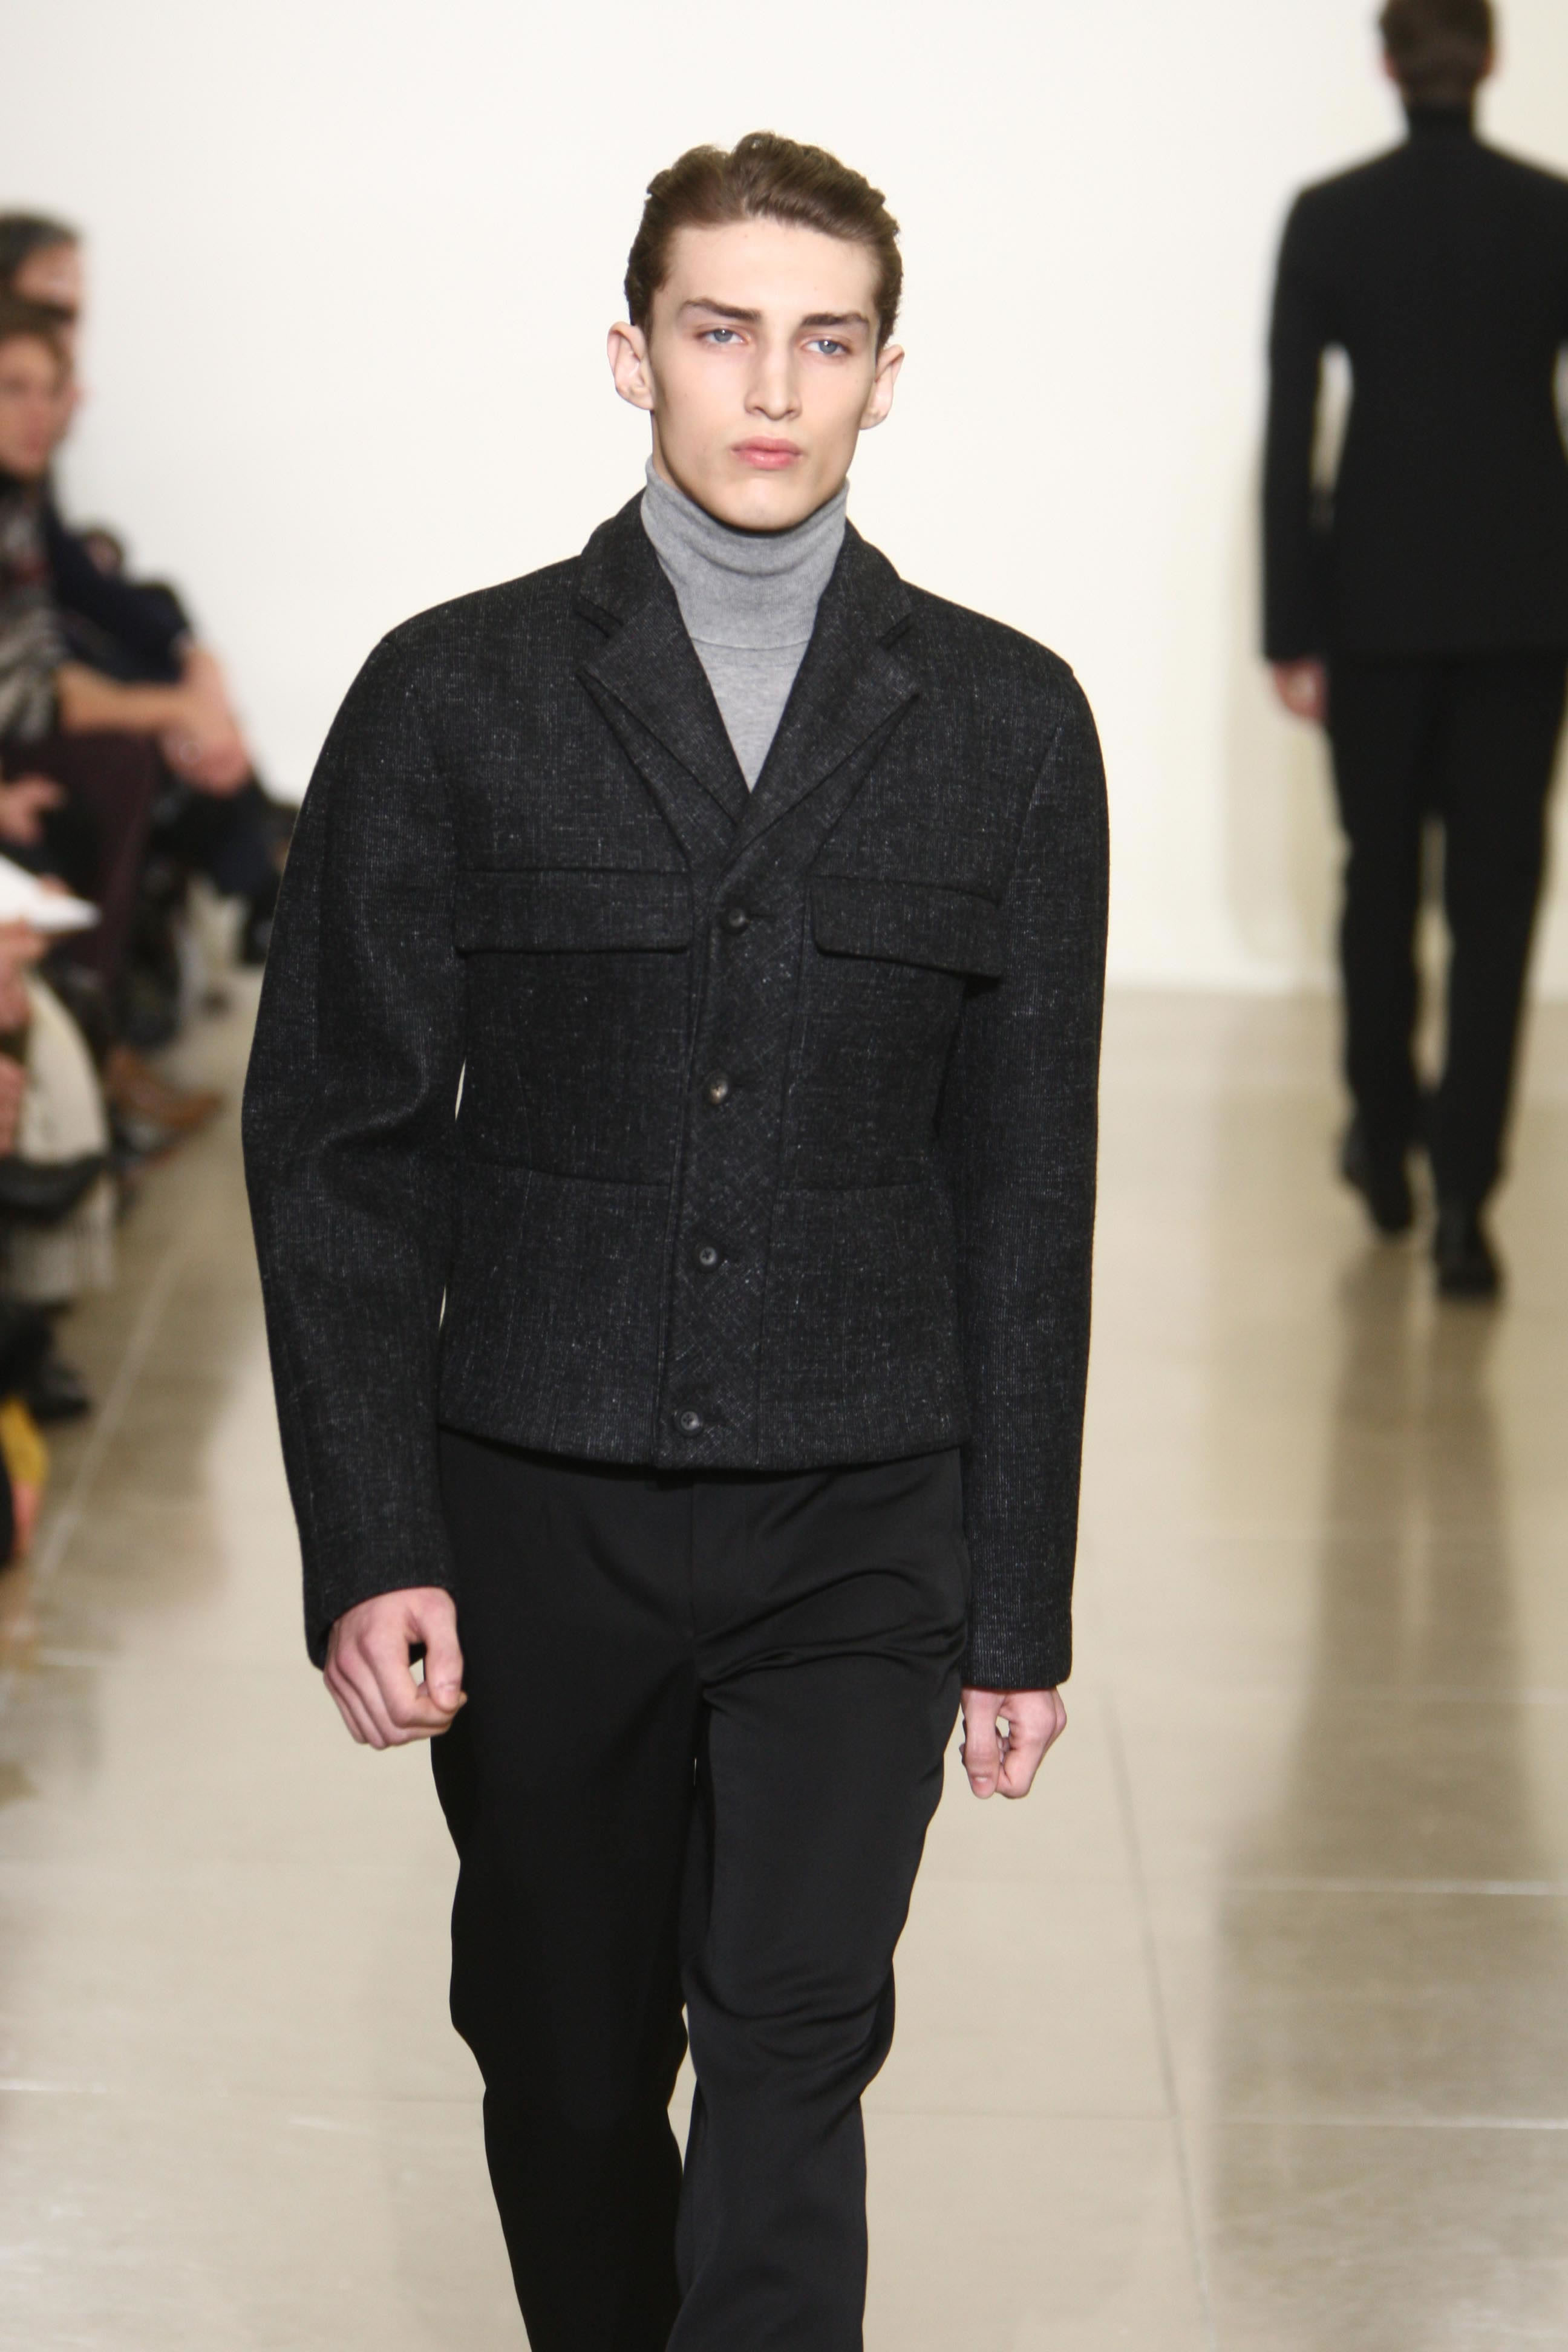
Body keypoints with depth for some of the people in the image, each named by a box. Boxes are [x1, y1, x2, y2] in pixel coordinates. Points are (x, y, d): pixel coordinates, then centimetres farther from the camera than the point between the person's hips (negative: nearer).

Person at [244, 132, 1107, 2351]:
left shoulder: (1007, 724, 4)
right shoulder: (454, 697, 1)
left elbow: (1026, 1185, 6)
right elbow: (335, 1139, 1)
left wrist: (1021, 1600, 5)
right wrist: (368, 1547, -7)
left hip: (859, 1524, 0)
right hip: (538, 1517, 0)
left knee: (797, 2028, -14)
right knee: (566, 2071, 11)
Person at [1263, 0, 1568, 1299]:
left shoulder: (1328, 218, -3)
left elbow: (1290, 433, -5)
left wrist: (1293, 631, -2)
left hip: (1380, 592, 0)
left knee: (1381, 870, 17)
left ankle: (1386, 1147, 31)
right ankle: (1463, 1197, -9)